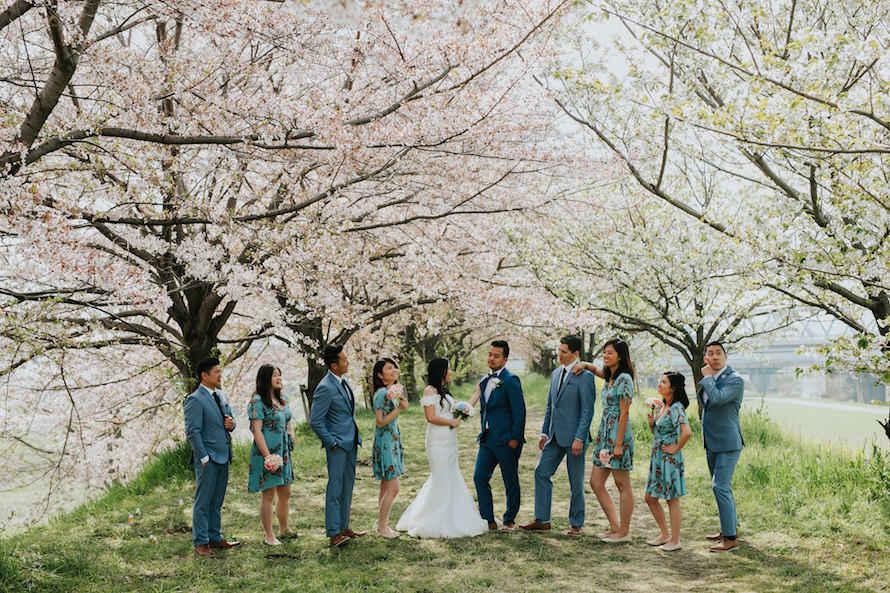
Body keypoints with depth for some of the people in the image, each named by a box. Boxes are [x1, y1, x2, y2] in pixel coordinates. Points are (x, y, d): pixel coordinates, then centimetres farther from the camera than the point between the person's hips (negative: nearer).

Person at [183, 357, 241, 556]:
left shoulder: (221, 396, 15)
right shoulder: (195, 400, -11)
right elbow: (193, 432, -14)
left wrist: (231, 424, 1)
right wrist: (204, 458, -16)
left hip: (223, 457, 8)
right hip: (208, 459, -8)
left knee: (217, 502, 14)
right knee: (203, 502, -1)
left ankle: (215, 537, 23)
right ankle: (200, 542, 6)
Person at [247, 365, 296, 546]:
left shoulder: (282, 398, 12)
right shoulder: (258, 401, -12)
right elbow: (257, 431, -17)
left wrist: (291, 431, 6)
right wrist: (267, 455, -22)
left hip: (284, 451, 8)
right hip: (267, 452, -8)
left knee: (285, 493, 14)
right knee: (269, 495, -2)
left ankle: (284, 528, 30)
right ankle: (268, 535, 8)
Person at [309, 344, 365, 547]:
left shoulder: (343, 381, 9)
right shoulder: (326, 388, -19)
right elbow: (315, 421, -19)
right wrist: (331, 443, -15)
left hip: (350, 443, 9)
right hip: (337, 445, -9)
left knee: (347, 487, 15)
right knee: (335, 489, -4)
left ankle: (344, 528, 24)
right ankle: (334, 534, 0)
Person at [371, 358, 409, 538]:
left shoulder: (393, 391, 11)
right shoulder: (382, 393, -17)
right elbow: (381, 422, -19)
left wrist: (401, 407, 10)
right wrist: (399, 409, -20)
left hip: (393, 440, 9)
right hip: (385, 441, -9)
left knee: (386, 487, 13)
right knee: (393, 488, -8)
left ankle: (382, 523, 20)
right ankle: (381, 526, 1)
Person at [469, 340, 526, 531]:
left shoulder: (511, 381, -11)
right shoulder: (484, 381, 13)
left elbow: (519, 411, -14)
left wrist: (515, 438, -16)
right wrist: (483, 432, 15)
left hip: (506, 440, -7)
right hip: (487, 439, 7)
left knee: (510, 481, 5)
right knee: (480, 477, 1)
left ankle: (509, 520, 19)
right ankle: (488, 520, 9)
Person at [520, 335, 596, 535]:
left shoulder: (585, 376, -10)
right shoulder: (556, 374, 13)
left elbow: (587, 411, -14)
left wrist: (579, 438, -18)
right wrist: (544, 432, 14)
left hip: (574, 437, -7)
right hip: (555, 436, 7)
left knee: (576, 482, 3)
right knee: (541, 472, 4)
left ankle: (576, 524, 15)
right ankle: (542, 520, 11)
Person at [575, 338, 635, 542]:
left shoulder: (624, 379, -13)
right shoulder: (610, 377, 12)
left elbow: (624, 414, -17)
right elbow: (596, 370, 37)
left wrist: (619, 444, -19)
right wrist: (584, 365, 14)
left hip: (618, 434, -10)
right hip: (604, 433, 10)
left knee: (622, 485, 0)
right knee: (596, 482, 9)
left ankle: (624, 531, 8)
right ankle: (615, 527, 16)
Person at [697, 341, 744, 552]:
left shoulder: (735, 380, -14)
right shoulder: (708, 379, 11)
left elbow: (717, 398, -29)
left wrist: (707, 377, -17)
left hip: (727, 442, -9)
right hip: (711, 443, 9)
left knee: (720, 487, -14)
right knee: (721, 487, 18)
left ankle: (730, 538, -11)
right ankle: (731, 528, 32)